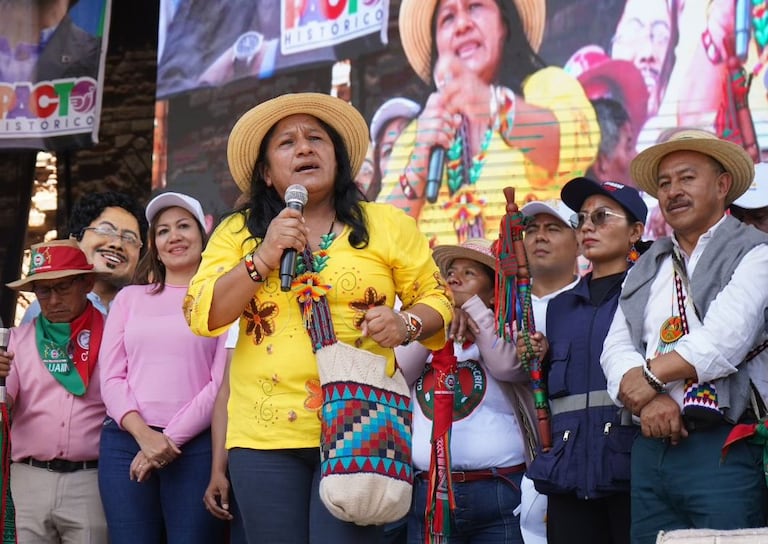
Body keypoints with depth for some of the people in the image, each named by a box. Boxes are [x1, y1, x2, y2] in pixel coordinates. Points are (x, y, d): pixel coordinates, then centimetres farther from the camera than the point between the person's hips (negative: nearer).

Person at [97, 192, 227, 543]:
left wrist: (172, 437, -8)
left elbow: (222, 382, 0)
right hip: (125, 442, 3)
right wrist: (143, 434, -8)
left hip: (195, 445, -2)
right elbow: (111, 377, 9)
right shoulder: (130, 297, 16)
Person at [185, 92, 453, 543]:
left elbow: (436, 300, 10)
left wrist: (406, 324, -12)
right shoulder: (237, 233, 10)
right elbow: (202, 317, 1)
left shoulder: (388, 225, 7)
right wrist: (263, 258, -11)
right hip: (264, 438, 2)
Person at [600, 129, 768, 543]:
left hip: (724, 450, -6)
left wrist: (652, 375, -4)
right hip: (651, 447, 6)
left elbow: (723, 341, -14)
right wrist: (651, 401, -11)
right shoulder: (646, 268, 20)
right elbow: (616, 349, 8)